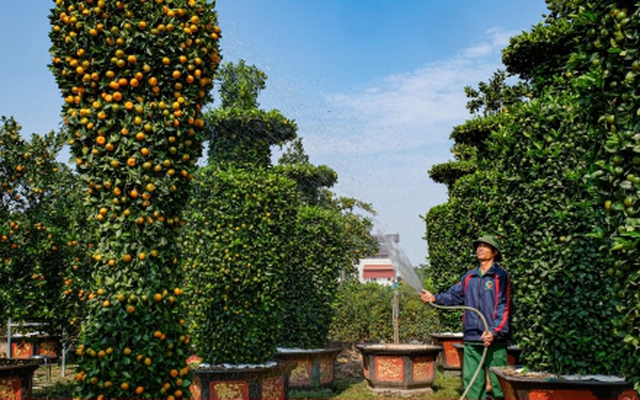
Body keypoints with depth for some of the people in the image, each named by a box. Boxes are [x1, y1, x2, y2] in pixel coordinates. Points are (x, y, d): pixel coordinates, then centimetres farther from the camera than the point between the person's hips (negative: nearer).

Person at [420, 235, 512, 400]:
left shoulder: (500, 276, -4)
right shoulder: (469, 276, 12)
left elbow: (504, 308, -9)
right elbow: (454, 296, 12)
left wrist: (494, 331, -18)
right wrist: (435, 298, -5)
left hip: (494, 339, -5)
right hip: (471, 339, 5)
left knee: (497, 380, 1)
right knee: (471, 379, 11)